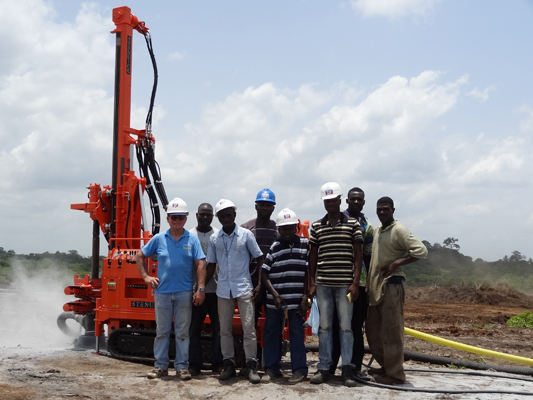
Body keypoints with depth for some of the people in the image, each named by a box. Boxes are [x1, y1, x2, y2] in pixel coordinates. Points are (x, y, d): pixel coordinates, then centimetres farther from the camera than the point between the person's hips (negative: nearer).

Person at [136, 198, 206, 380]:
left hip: (184, 293, -1)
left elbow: (200, 264, -2)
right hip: (162, 292, 1)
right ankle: (161, 366, 16)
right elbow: (140, 256, 15)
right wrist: (146, 277, 6)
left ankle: (182, 367, 12)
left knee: (182, 331, 5)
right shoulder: (159, 239, 5)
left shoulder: (192, 239, 2)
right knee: (162, 331, 7)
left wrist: (201, 289, -9)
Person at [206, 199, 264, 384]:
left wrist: (259, 284, -5)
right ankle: (229, 365, 17)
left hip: (244, 288, -3)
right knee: (225, 329, 7)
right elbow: (211, 265, 11)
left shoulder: (246, 234, -2)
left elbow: (259, 259, 2)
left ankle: (251, 366, 3)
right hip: (223, 290, 3)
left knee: (249, 327, -3)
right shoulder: (214, 239, 6)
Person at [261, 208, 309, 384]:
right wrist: (274, 294, -10)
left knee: (296, 333, 2)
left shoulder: (305, 244, 1)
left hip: (297, 299, -2)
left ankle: (299, 369, 12)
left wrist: (305, 297, -3)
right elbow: (264, 273, 1)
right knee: (271, 332, 7)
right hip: (274, 299, 2)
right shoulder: (274, 247, 3)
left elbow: (308, 273, 2)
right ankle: (271, 368, 18)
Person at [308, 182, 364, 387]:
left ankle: (347, 369, 7)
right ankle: (323, 368, 12)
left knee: (346, 326, 1)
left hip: (345, 284, -2)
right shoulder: (316, 226, 9)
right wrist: (312, 283, 6)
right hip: (323, 283, 2)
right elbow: (313, 256, 12)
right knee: (324, 326, 6)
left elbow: (358, 255, 1)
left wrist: (355, 282, -7)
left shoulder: (352, 224, 2)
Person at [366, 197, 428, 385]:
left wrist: (397, 263, -22)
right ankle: (386, 365, 27)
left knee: (391, 331, -5)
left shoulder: (399, 230, -11)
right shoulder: (377, 230, 14)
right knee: (373, 329, 14)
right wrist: (369, 282, 13)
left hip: (391, 284, -9)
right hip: (375, 285, 9)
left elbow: (421, 251, -19)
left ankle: (395, 373, 4)